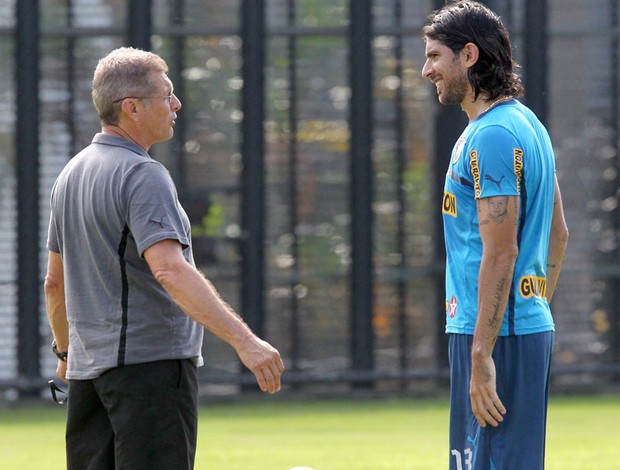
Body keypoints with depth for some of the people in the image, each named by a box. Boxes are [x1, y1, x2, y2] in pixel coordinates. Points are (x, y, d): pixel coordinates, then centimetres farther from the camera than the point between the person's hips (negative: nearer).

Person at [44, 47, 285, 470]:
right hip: (150, 361, -9)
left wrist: (66, 352, 35)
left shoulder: (71, 175, 14)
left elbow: (55, 281, 22)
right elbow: (170, 270, -28)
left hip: (88, 370, 9)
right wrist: (243, 340, -34)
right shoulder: (143, 176, -14)